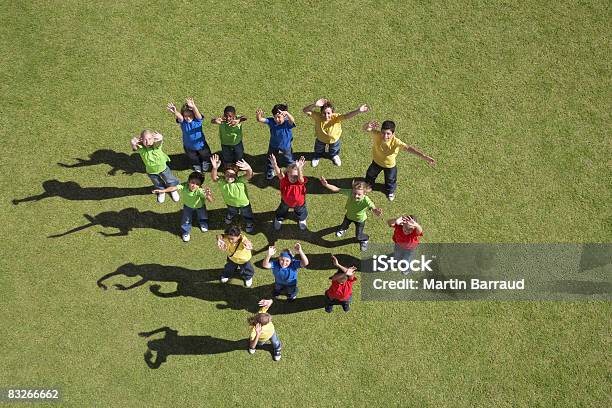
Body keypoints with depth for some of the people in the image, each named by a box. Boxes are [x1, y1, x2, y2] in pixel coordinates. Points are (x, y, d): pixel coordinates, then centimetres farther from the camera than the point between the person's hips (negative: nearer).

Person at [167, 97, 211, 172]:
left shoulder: (197, 119, -26)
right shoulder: (182, 121, -25)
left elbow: (197, 113, -49)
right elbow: (179, 117, -48)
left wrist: (193, 107, -73)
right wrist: (175, 112, -74)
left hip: (201, 144, -1)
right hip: (189, 147, 1)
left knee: (205, 156, 29)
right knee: (194, 160, 30)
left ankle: (205, 163, 63)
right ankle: (197, 167, 63)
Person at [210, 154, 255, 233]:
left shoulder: (240, 181, -39)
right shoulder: (222, 182, -32)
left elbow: (249, 175, -55)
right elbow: (214, 178, -51)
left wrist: (248, 169, -80)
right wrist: (215, 168, -72)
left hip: (244, 203, -2)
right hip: (231, 204, 2)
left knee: (247, 215, 29)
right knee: (231, 212, 39)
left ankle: (250, 224, 62)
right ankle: (229, 217, 75)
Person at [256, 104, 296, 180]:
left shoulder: (287, 123, -33)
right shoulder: (271, 121, -25)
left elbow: (292, 121, -58)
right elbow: (261, 120, -35)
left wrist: (287, 113, -80)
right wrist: (258, 116, -62)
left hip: (286, 147, -3)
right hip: (273, 146, 3)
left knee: (290, 162, 22)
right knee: (271, 161, 28)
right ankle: (270, 172, 58)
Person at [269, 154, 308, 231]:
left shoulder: (300, 181, -39)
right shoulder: (284, 179, -35)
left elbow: (300, 178, -64)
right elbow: (279, 174, -57)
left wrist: (299, 168, -87)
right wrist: (275, 165, -81)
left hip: (299, 202, -1)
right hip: (286, 202, 1)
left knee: (301, 212, 30)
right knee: (282, 211, 31)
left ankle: (302, 220, 65)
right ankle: (279, 219, 64)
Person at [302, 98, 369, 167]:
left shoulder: (336, 117, -42)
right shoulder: (317, 117, -39)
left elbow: (346, 116, -57)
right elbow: (305, 110, -48)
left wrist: (358, 111, -74)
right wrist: (314, 105, -67)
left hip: (334, 139, 0)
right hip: (321, 139, 0)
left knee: (334, 152, 33)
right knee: (318, 151, 33)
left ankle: (334, 156, 69)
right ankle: (317, 157, 68)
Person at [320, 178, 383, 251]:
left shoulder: (366, 200, -46)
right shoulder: (350, 193, -38)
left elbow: (373, 208, -61)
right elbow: (337, 189, -36)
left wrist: (376, 211, -86)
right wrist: (326, 185, -51)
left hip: (360, 219, -3)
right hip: (349, 215, 3)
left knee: (359, 236, 11)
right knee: (344, 224, 33)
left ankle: (364, 240, 49)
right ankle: (343, 229, 72)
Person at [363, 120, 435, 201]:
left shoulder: (396, 142, -42)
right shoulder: (376, 135, -37)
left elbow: (409, 148, -51)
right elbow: (365, 129, -47)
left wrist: (424, 156, -61)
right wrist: (368, 125, -74)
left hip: (390, 165, -1)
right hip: (377, 162, 1)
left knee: (390, 180, 28)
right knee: (371, 174, 33)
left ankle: (390, 191, 62)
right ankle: (368, 184, 68)